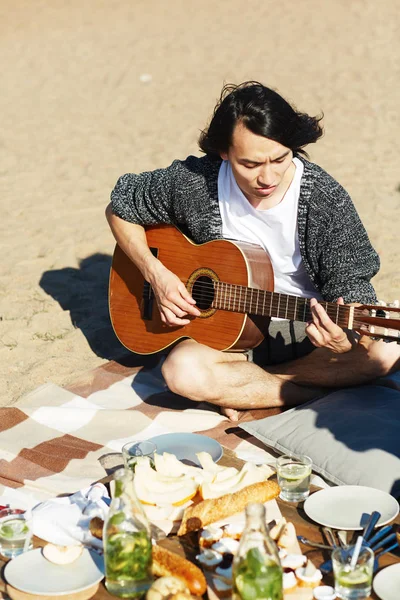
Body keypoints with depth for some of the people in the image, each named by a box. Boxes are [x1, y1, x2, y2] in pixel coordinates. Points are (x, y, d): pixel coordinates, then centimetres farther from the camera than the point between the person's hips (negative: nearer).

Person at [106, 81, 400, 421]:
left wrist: (347, 337, -36)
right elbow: (119, 208, 4)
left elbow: (350, 284, -13)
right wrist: (156, 274, -10)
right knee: (182, 371, -34)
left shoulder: (326, 199, -15)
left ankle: (237, 388, -17)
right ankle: (326, 388, -16)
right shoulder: (192, 182, -12)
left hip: (305, 328, 0)